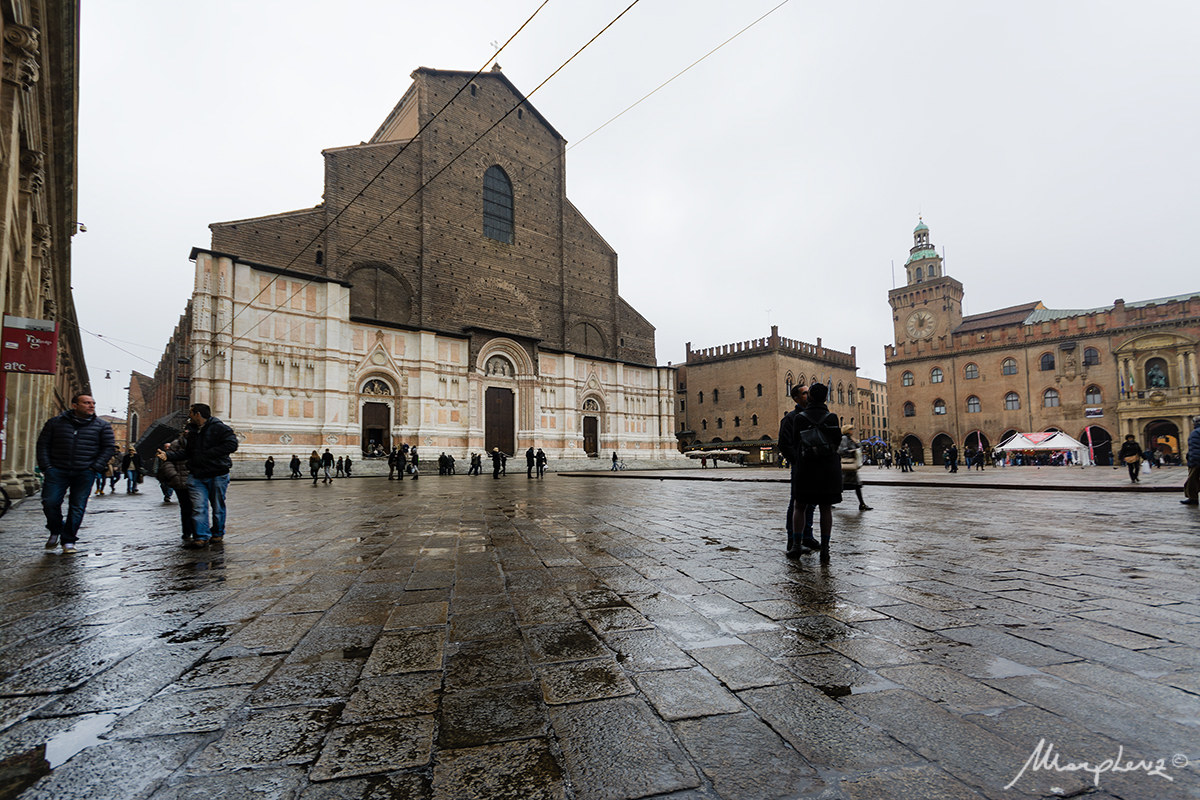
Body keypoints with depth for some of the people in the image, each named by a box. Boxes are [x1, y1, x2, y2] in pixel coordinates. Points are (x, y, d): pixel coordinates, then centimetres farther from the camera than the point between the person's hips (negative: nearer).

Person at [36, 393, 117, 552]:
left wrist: (95, 468, -4)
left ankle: (68, 541, 10)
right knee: (50, 502, -5)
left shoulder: (102, 426, 6)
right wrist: (46, 467, 0)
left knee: (77, 507, -1)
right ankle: (55, 531, 22)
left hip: (84, 474, -1)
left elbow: (110, 448, 5)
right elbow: (43, 444, 10)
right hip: (57, 471, 1)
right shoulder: (55, 422, 7)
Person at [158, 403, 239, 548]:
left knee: (218, 506, 8)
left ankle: (218, 533, 23)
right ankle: (201, 537, -4)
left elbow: (232, 445, -19)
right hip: (196, 475, 5)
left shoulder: (219, 428, -8)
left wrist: (208, 454, -17)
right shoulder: (191, 430, 13)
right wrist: (168, 455, 4)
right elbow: (186, 452, 20)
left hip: (217, 475, -5)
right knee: (199, 506, -5)